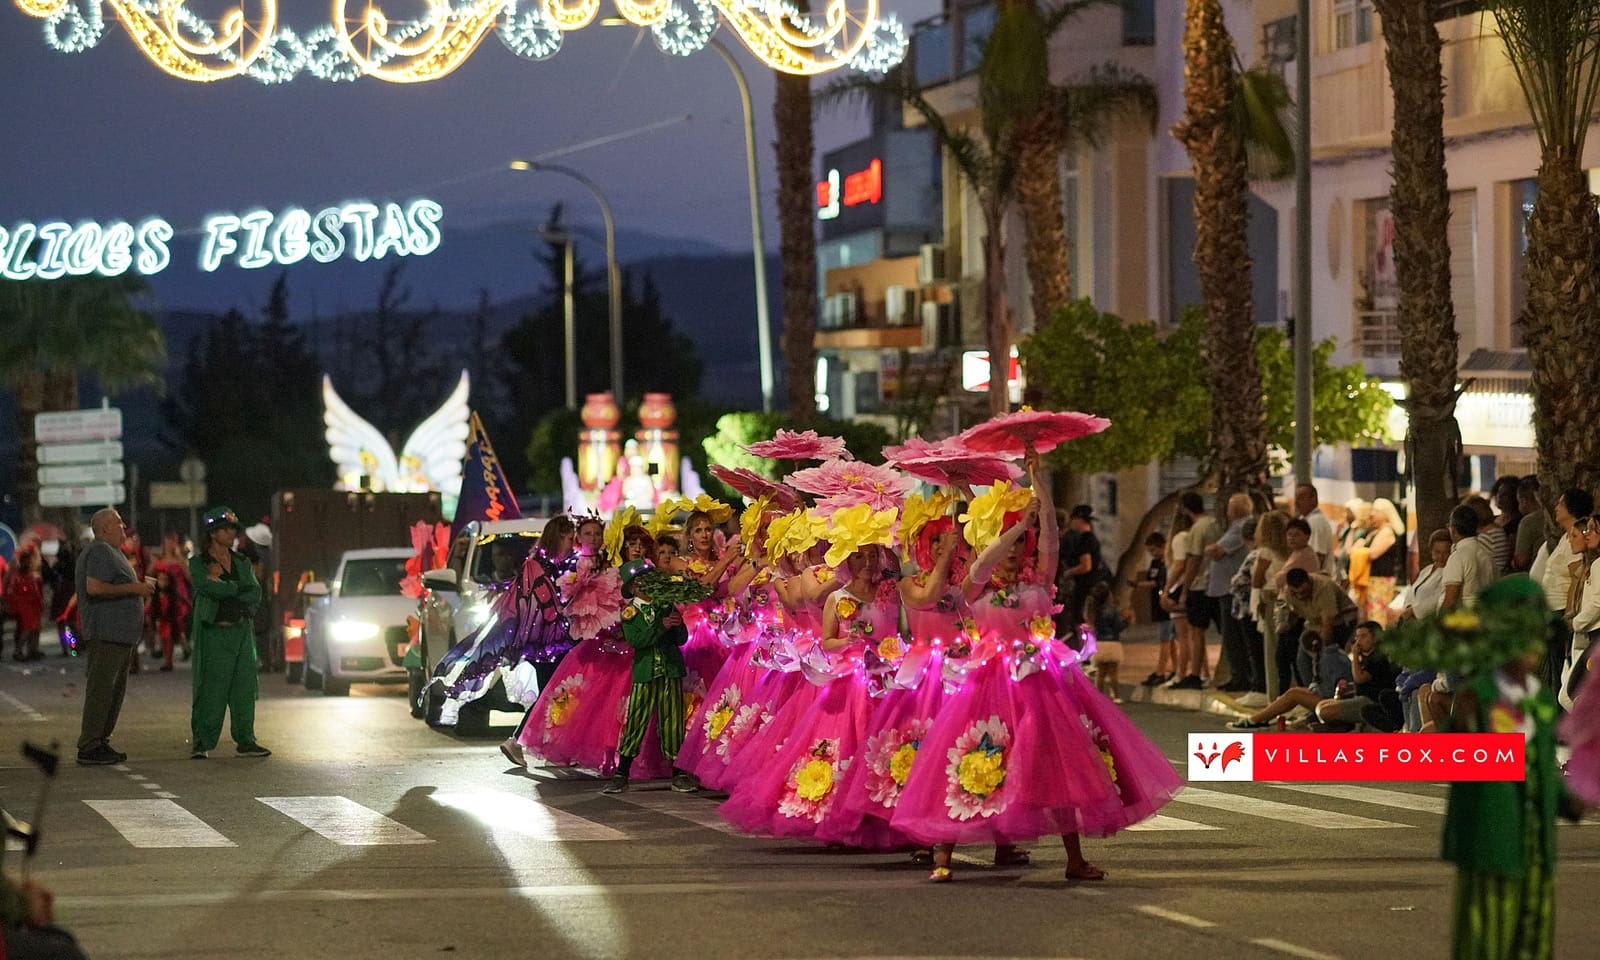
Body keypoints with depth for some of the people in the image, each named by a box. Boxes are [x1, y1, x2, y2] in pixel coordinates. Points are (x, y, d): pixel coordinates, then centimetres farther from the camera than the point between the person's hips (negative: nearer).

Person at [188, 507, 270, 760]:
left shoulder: (242, 562, 15)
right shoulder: (198, 563, 1)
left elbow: (255, 595, 2)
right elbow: (211, 588, -17)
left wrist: (224, 588, -6)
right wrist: (239, 587, -5)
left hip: (242, 631, 5)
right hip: (214, 632, -5)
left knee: (245, 687, 3)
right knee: (211, 688, -8)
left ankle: (245, 741, 8)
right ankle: (200, 743, -4)